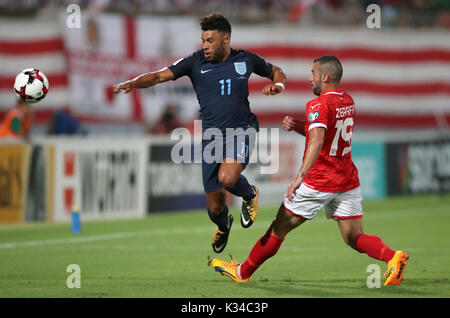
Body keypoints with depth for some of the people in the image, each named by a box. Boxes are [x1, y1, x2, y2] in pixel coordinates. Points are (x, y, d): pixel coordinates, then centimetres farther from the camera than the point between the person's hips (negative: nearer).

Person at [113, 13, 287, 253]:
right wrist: (131, 83, -26)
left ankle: (249, 195, 5)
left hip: (241, 130, -2)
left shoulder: (246, 60, 2)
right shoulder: (196, 62, -2)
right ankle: (223, 225, 44)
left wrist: (278, 85, -3)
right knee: (215, 209, 5)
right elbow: (160, 76, -10)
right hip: (211, 137, 2)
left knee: (227, 178, -32)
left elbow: (275, 72, 20)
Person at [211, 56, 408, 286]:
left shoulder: (318, 105, -15)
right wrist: (297, 126, 9)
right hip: (348, 181, 7)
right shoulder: (348, 101, 11)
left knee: (279, 228, 7)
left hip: (319, 182, -7)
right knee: (354, 239, 4)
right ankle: (392, 257, -22)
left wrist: (300, 176, -36)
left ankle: (243, 272, 19)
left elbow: (317, 141, -30)